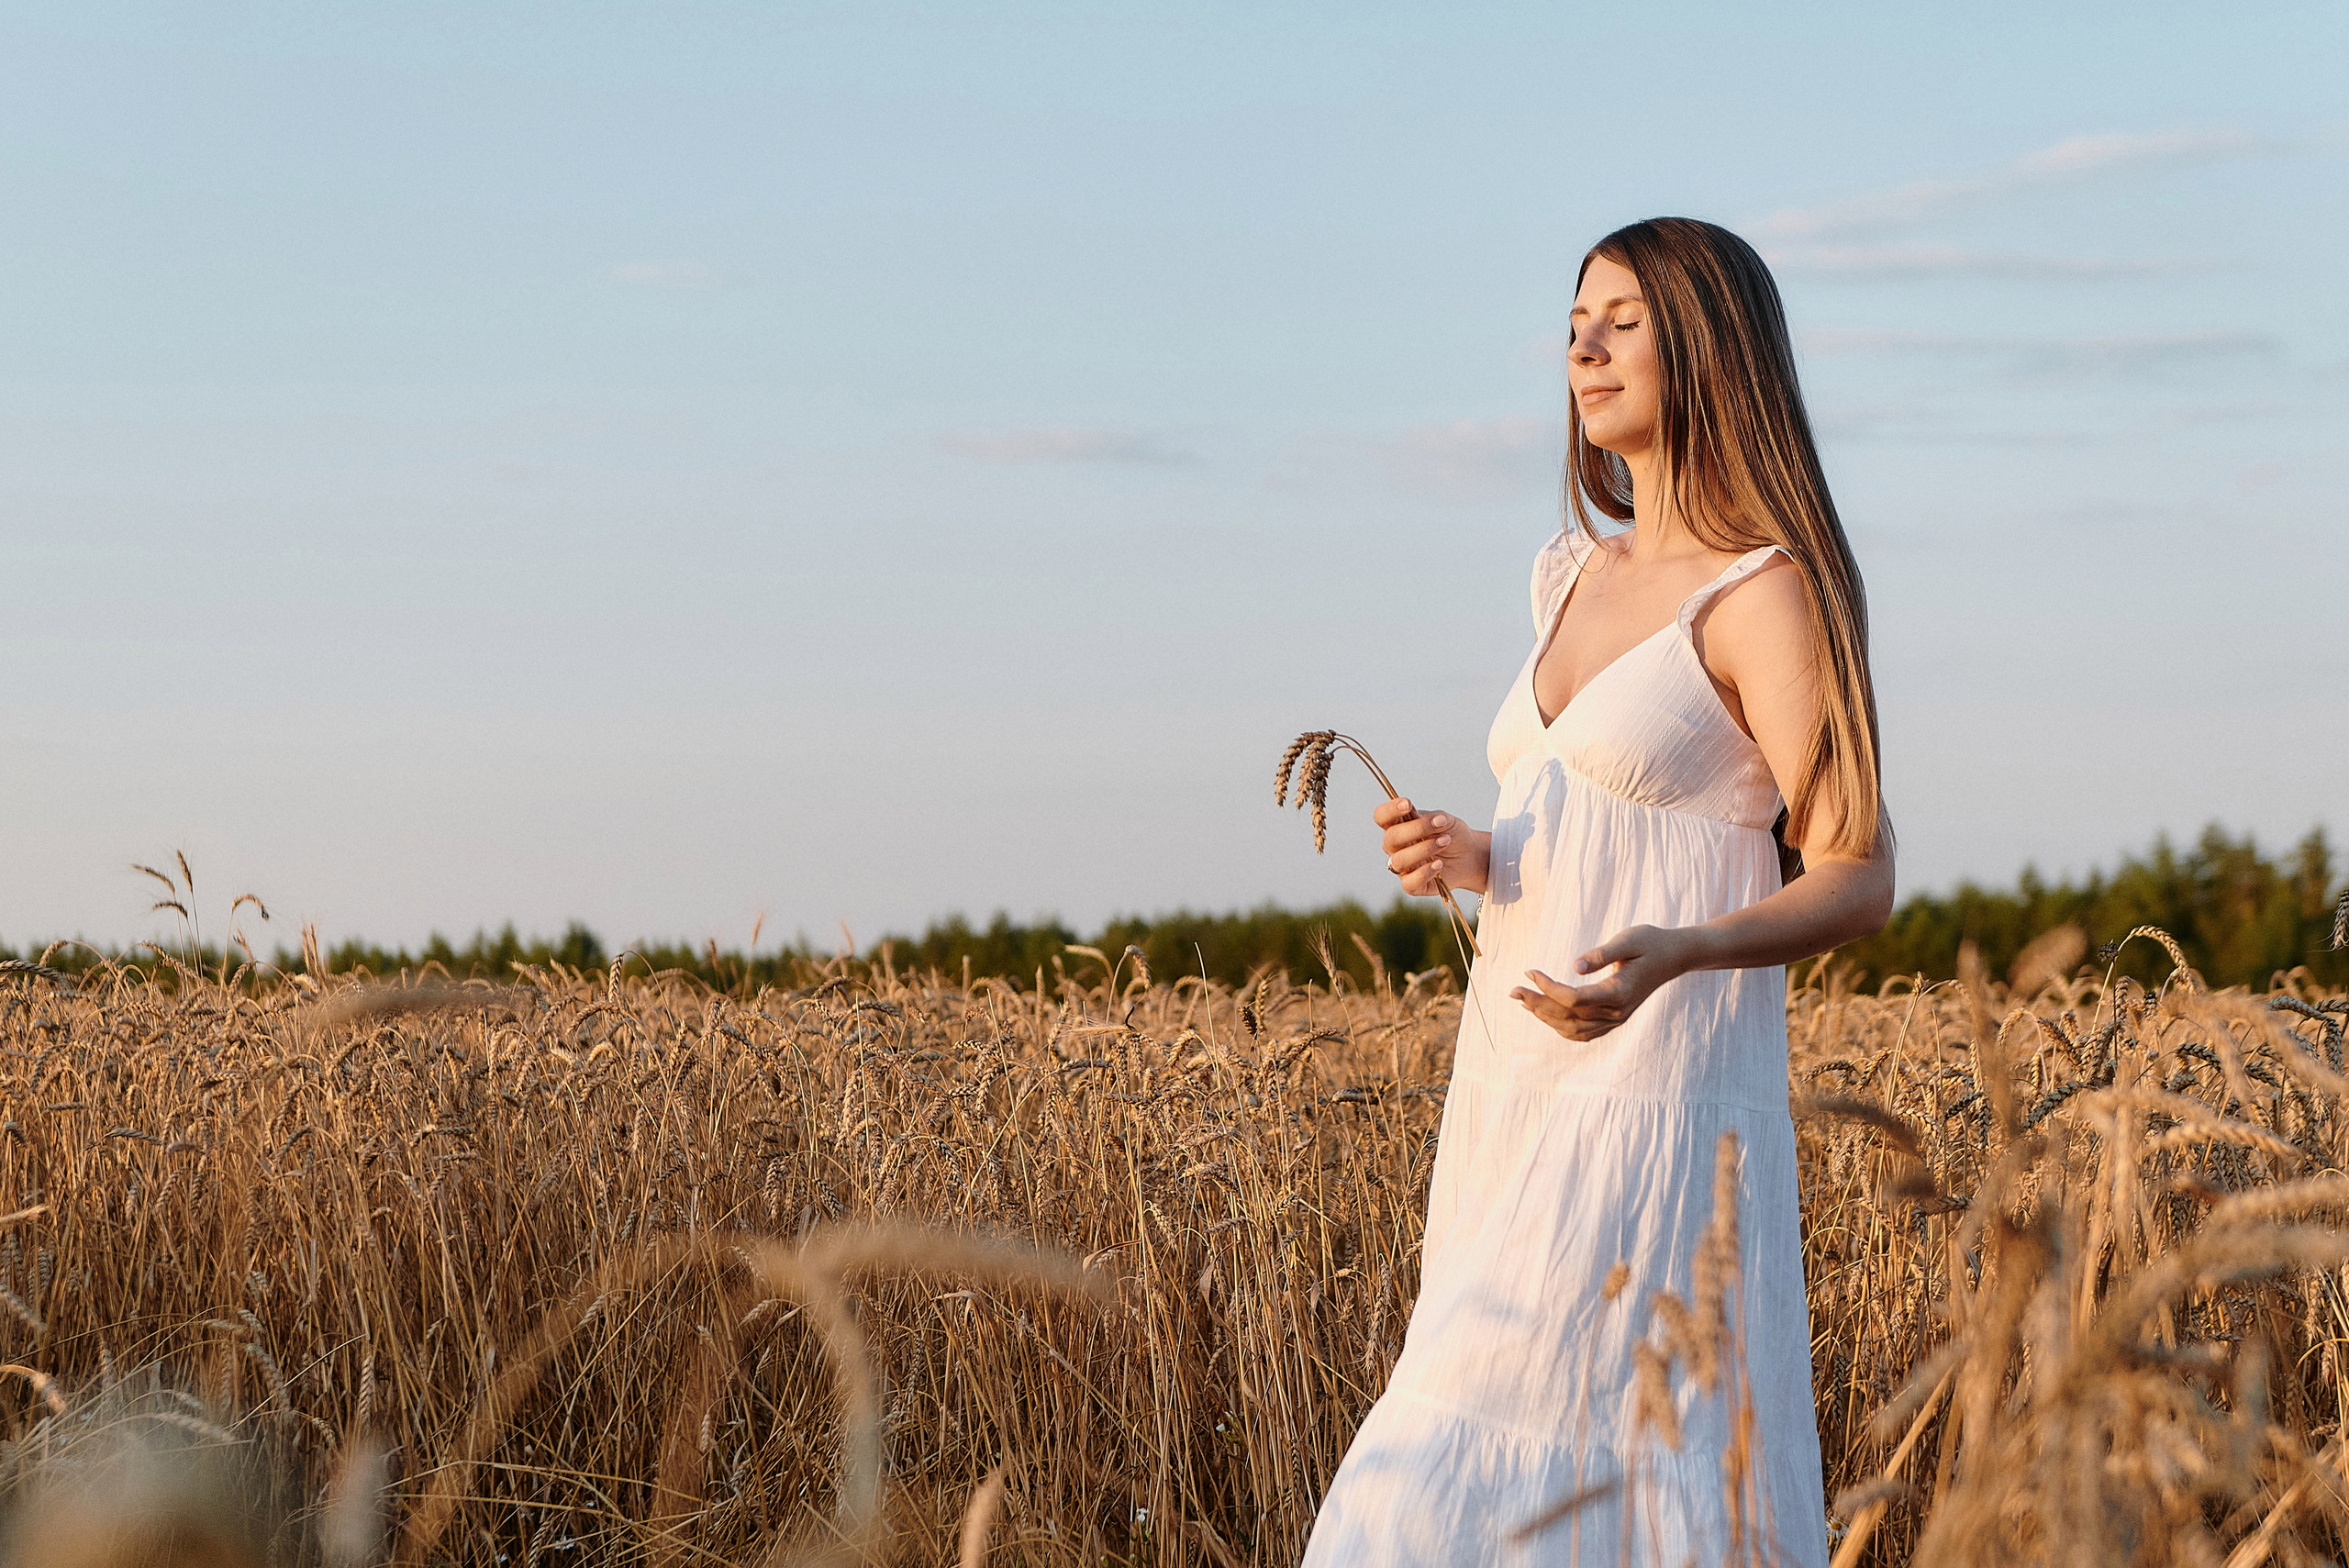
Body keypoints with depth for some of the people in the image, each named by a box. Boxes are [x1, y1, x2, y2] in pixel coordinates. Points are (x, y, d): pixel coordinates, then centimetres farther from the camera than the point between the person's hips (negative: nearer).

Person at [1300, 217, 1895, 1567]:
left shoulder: (1772, 595, -8)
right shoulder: (1574, 574, 16)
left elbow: (1858, 884, -12)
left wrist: (1671, 954, -30)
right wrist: (1472, 859, 3)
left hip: (1659, 1088, -8)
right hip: (1527, 1098, 8)